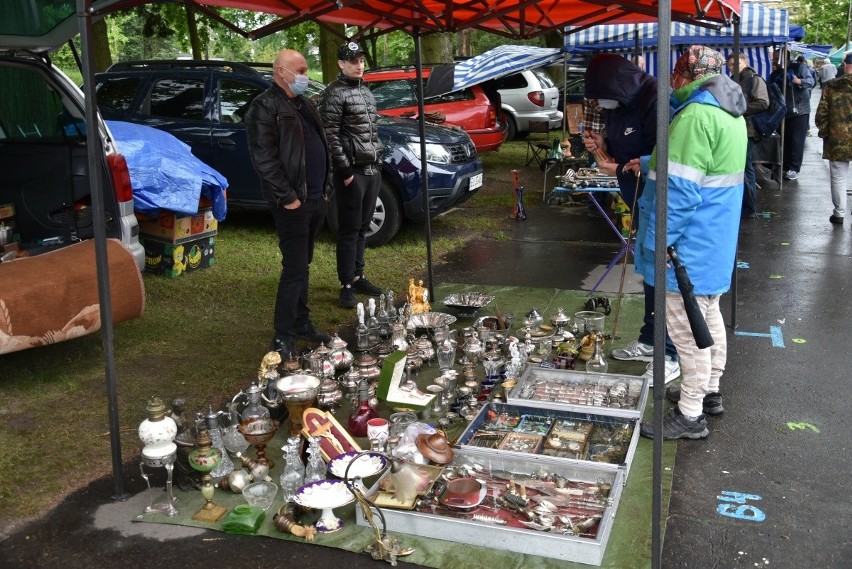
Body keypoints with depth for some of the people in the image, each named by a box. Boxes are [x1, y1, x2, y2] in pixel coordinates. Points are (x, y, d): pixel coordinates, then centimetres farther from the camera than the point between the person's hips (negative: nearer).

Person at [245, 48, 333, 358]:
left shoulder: (304, 104, 18)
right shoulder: (266, 106, -10)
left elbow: (321, 147, 23)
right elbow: (263, 157, -18)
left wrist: (326, 187, 14)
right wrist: (287, 197, -19)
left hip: (316, 200, 8)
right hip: (293, 204, -8)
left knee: (302, 265, 15)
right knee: (295, 268, -7)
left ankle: (302, 323, 24)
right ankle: (283, 335, 2)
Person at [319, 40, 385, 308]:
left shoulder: (365, 91, 16)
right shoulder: (334, 94, -9)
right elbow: (331, 136, -14)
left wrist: (377, 162, 15)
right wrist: (345, 171, -16)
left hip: (372, 169, 7)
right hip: (352, 172, -7)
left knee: (363, 227, 12)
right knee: (349, 230, -3)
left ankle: (358, 276, 22)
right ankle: (347, 285, 3)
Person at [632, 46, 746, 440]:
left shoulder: (697, 115, -22)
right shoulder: (729, 112, 12)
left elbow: (679, 190, -25)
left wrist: (654, 243, -19)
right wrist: (650, 164, 24)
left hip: (691, 245, -10)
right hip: (715, 241, 10)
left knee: (687, 327, -3)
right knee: (709, 316, 20)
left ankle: (690, 415, 6)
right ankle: (709, 391, 35)